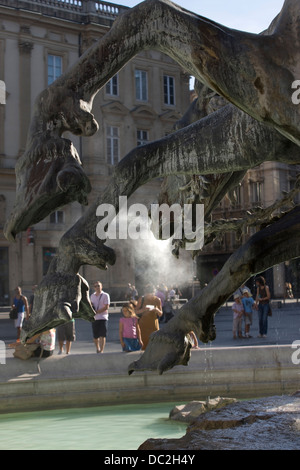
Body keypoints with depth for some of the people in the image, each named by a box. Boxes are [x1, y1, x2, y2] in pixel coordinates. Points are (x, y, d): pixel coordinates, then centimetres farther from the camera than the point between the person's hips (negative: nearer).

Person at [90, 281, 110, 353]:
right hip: (94, 318, 5)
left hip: (103, 317, -4)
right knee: (95, 336, 6)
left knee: (102, 335, -9)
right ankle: (97, 349, 27)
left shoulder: (105, 295, -1)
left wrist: (97, 312, -15)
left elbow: (106, 307, -8)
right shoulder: (92, 296, 16)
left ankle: (101, 350, -9)